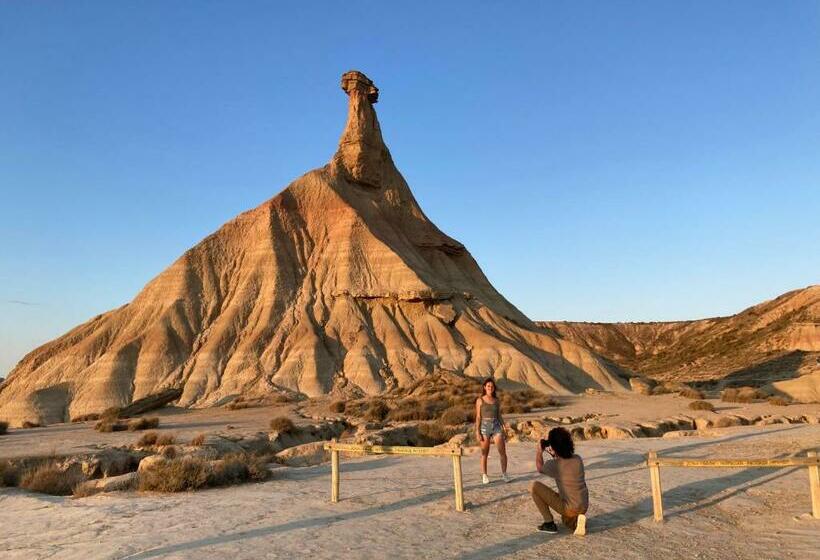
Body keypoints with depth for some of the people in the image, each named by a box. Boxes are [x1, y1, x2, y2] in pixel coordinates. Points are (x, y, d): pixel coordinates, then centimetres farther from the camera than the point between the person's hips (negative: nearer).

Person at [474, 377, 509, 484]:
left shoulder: (497, 400, 10)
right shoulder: (480, 400, 0)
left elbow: (499, 416, 14)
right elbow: (478, 417, -2)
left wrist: (504, 428, 7)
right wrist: (477, 432, -7)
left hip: (496, 427, 3)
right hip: (485, 427, -3)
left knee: (502, 452, -5)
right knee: (484, 453, 4)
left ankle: (504, 474, 8)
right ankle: (484, 476, 15)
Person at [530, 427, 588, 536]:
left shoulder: (553, 464, -17)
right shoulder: (578, 459, -2)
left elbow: (539, 468, 7)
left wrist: (539, 450, 18)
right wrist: (554, 456, 18)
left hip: (569, 508, -7)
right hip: (584, 507, 7)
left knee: (534, 486, -2)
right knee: (566, 521, 39)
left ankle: (549, 523, 4)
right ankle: (576, 520, 5)